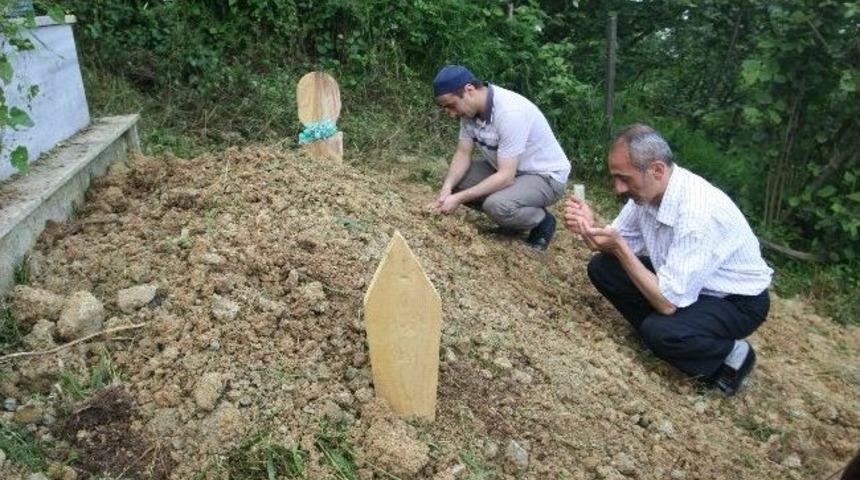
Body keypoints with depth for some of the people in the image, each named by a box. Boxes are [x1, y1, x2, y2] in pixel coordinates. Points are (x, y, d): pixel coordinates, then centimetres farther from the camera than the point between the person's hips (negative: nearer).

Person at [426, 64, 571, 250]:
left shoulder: (510, 112, -33)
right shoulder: (470, 108, -8)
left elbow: (506, 176, -33)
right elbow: (463, 154, -3)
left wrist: (459, 198, -33)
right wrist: (447, 187, -22)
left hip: (545, 175, -8)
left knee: (497, 206, -34)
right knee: (454, 179, -5)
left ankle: (542, 222, -1)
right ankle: (512, 219, 10)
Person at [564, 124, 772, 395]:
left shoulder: (699, 213, -35)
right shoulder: (647, 189, -12)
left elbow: (668, 302, -32)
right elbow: (619, 243, 2)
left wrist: (619, 248, -31)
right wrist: (589, 227, -20)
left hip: (736, 301, -7)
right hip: (683, 282, 7)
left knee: (660, 332, -33)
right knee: (601, 268, -6)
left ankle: (731, 355, -2)